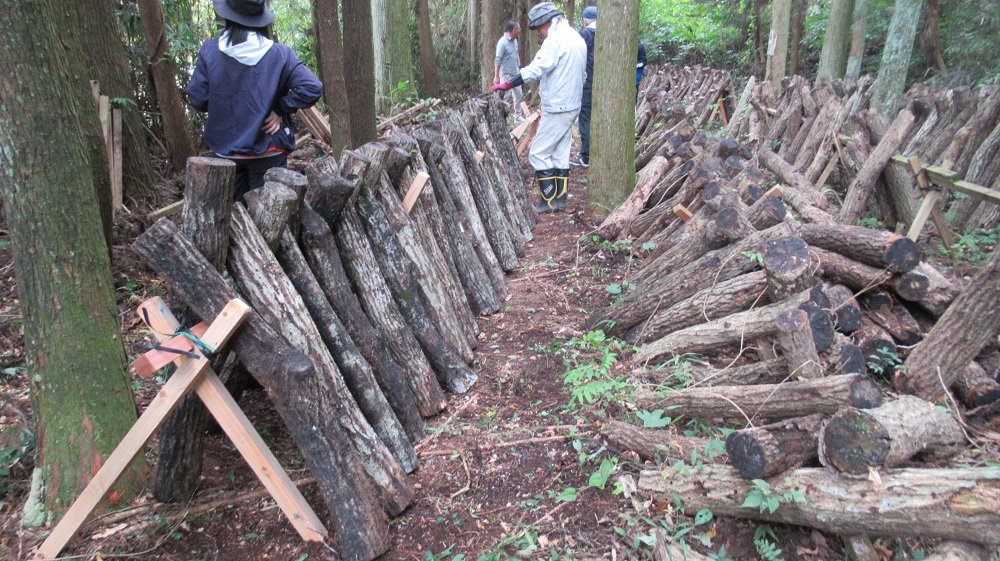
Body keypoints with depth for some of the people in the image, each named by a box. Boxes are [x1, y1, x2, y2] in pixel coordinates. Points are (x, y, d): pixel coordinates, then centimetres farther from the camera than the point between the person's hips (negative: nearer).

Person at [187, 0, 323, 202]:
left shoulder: (210, 50, -6)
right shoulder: (279, 53, -9)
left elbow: (197, 99, -3)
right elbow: (313, 88, -17)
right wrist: (281, 109, -8)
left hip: (226, 151, 2)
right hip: (268, 152, -1)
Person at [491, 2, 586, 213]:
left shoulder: (557, 38, -16)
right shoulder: (576, 38, 14)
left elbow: (537, 67, -26)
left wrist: (507, 84, -29)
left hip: (557, 108, -10)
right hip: (571, 105, 10)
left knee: (538, 153, -4)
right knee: (561, 155, 13)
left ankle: (550, 200, 0)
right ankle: (561, 199, 17)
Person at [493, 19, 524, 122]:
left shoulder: (514, 40, 6)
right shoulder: (502, 42, -18)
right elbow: (497, 60, -19)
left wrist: (519, 69, 20)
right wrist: (496, 76, -21)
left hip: (515, 74, 8)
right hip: (506, 75, -8)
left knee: (518, 95, 11)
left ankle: (518, 116, 21)